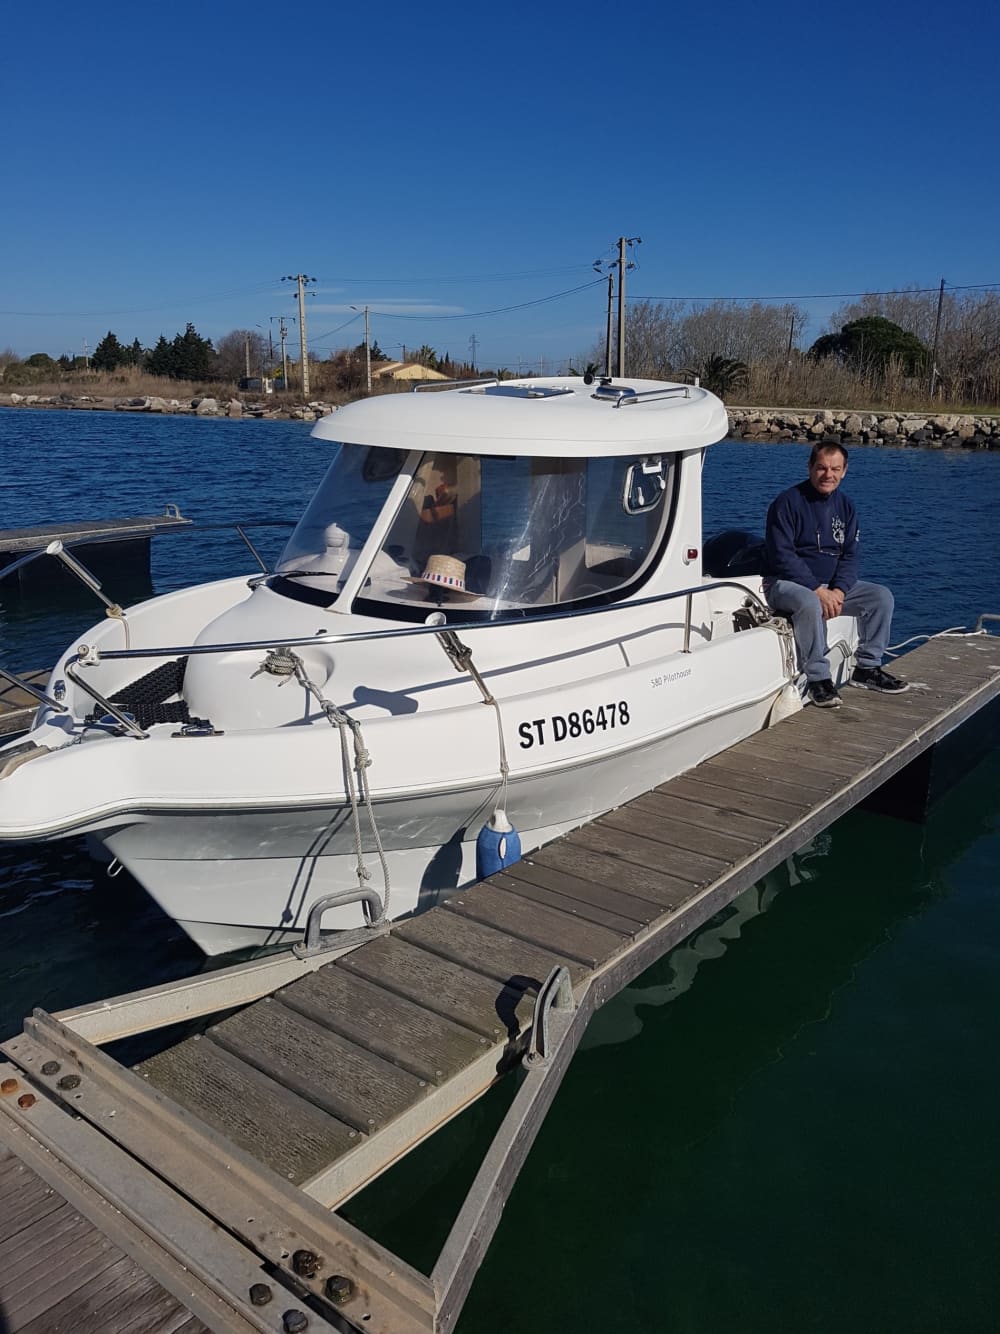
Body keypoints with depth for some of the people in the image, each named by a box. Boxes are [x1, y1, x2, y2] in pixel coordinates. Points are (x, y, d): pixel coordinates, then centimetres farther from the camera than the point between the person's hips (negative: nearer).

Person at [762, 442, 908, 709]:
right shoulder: (788, 502, -12)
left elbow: (849, 556, 5)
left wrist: (838, 590, -15)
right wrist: (818, 590, -25)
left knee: (881, 596, -5)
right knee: (810, 604, -38)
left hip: (831, 585, 7)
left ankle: (868, 668, 5)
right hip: (785, 584, -7)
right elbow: (782, 556, -19)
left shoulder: (845, 506, 8)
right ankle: (817, 678, -24)